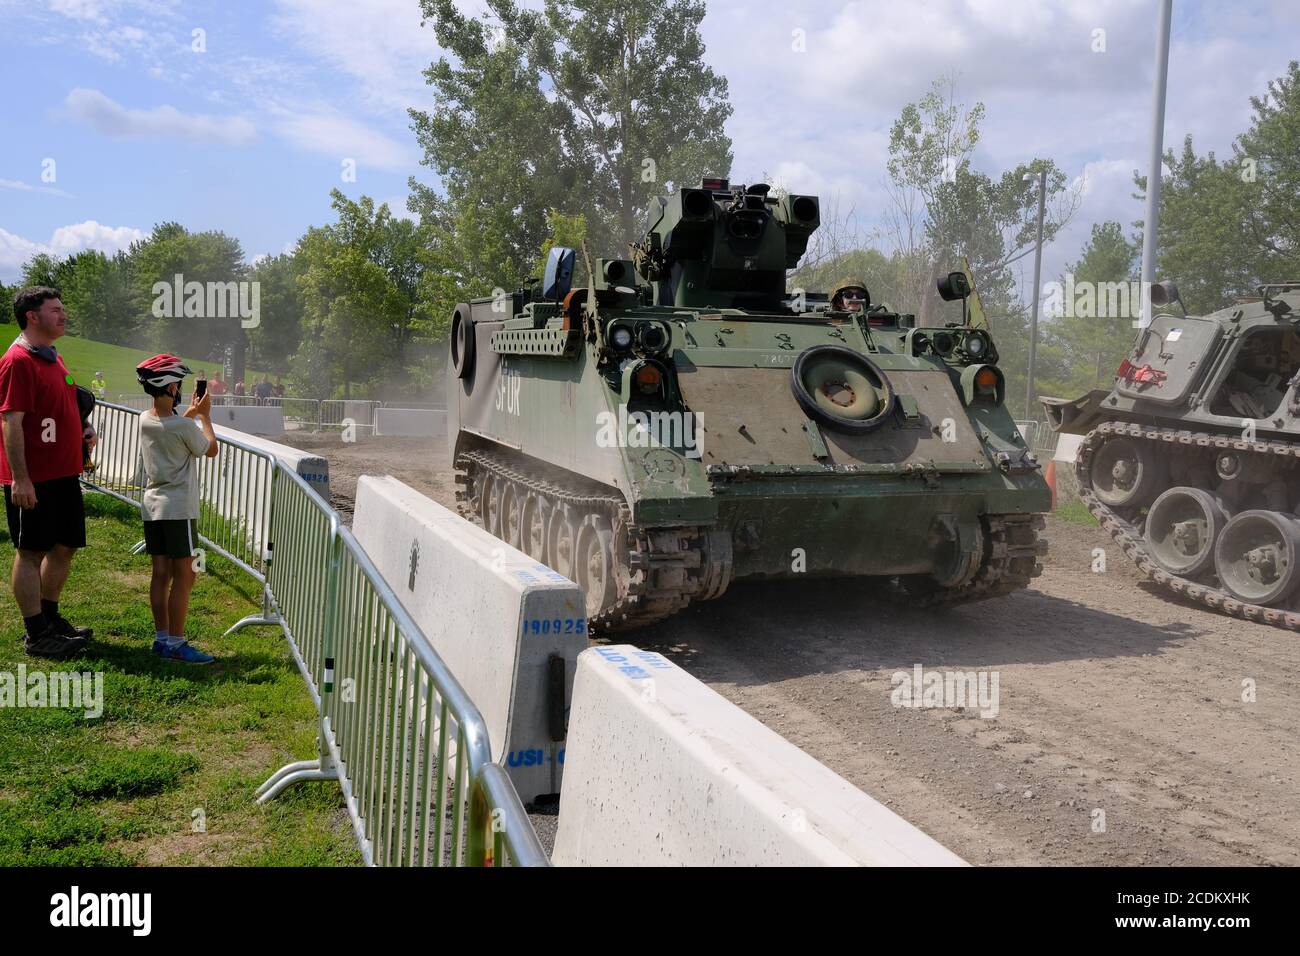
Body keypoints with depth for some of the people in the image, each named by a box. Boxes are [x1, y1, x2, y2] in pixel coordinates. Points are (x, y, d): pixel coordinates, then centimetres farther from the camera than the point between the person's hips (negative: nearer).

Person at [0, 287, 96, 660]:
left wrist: (84, 427, 8)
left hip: (64, 472, 9)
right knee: (31, 552, 1)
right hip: (33, 480, -9)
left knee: (64, 546, 15)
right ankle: (36, 635, 9)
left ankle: (50, 618, 30)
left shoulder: (53, 357, 15)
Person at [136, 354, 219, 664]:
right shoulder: (184, 427, -17)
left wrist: (190, 414, 23)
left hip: (152, 505, 8)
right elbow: (211, 450, 0)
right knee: (184, 575, -2)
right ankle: (175, 644, 0)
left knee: (161, 574, 11)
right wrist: (204, 416, 9)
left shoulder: (144, 420, 4)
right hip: (179, 509, -7)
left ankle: (161, 638, 16)